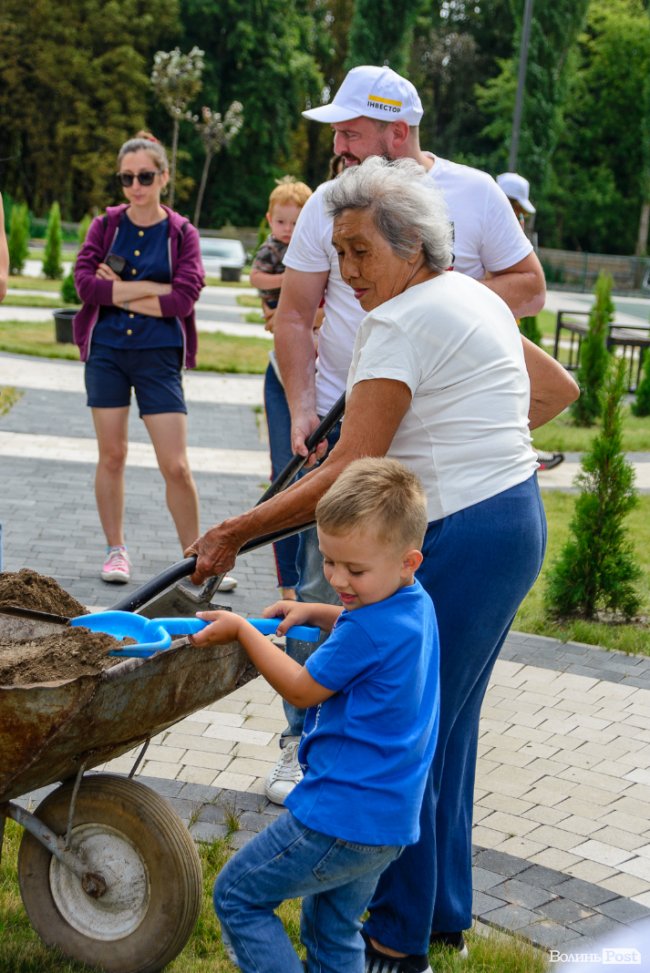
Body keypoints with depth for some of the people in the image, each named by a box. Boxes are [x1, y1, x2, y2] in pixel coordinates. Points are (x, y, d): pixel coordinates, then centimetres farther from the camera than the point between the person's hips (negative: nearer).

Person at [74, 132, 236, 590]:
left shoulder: (182, 233, 1)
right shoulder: (105, 225, 4)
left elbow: (184, 298, -14)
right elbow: (85, 281, -10)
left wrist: (117, 292, -11)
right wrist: (153, 287, -13)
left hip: (158, 356, -2)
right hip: (106, 350, 2)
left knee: (177, 466, -4)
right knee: (112, 455, 7)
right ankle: (116, 551, 20)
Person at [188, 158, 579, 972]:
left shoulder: (402, 323, -17)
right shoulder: (472, 296, 12)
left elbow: (347, 475, -20)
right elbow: (557, 388, 23)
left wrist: (233, 533, -13)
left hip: (461, 541, -10)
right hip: (515, 518, 10)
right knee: (446, 723, 19)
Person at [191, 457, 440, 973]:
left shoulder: (365, 631, -24)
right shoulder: (417, 606, 4)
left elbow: (303, 689, -9)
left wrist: (241, 630, 0)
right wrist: (316, 613, 12)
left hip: (340, 819, -10)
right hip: (392, 820, 10)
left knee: (237, 896, 6)